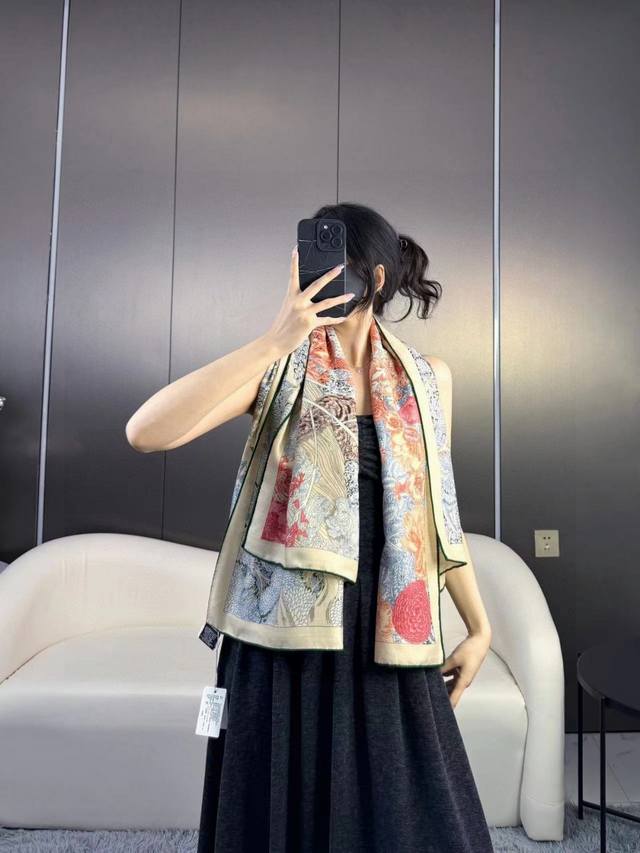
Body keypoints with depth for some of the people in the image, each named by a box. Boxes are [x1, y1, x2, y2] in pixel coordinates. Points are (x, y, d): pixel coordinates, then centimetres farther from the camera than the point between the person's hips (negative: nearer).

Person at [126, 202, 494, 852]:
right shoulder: (279, 366, -4)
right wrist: (275, 342, -24)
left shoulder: (429, 378, 5)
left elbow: (434, 511, 11)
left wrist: (479, 626, 11)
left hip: (386, 634, 2)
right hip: (287, 628, -2)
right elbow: (146, 432, -19)